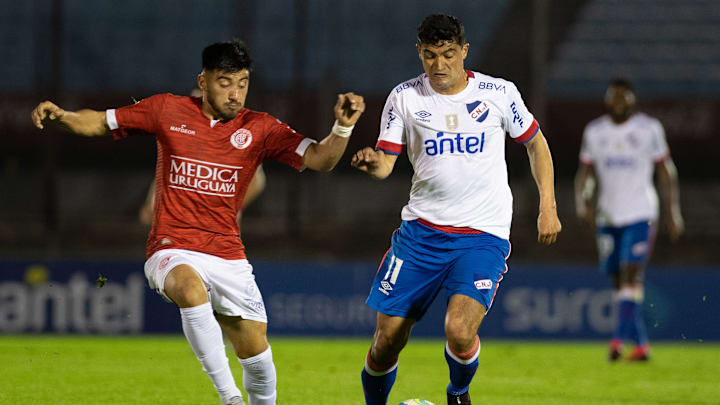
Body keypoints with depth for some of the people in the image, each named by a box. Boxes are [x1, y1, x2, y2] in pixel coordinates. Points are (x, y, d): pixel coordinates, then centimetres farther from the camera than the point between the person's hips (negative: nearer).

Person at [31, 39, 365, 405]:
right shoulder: (168, 111, 1)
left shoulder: (259, 129, 2)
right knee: (192, 289, -37)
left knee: (257, 357, 1)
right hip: (172, 250, -3)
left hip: (228, 255, 3)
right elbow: (99, 123, 10)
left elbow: (320, 159, -6)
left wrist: (342, 128, -25)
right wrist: (60, 115, -9)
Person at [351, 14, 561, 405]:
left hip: (483, 236, -2)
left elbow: (535, 143, 13)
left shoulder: (499, 93, 0)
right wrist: (371, 162, -27)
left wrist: (548, 208, 7)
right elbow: (384, 163, -3)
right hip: (421, 230, 2)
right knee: (388, 337, -1)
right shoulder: (405, 97, 2)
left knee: (459, 332, -22)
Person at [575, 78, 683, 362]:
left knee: (631, 273, -18)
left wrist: (673, 212, 1)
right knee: (618, 282, 5)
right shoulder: (594, 131, 9)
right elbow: (585, 172, 13)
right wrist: (582, 201, -6)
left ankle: (619, 338, -23)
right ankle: (641, 344, 13)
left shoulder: (649, 129, 0)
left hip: (640, 213, -4)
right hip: (607, 217, 4)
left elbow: (666, 171, 4)